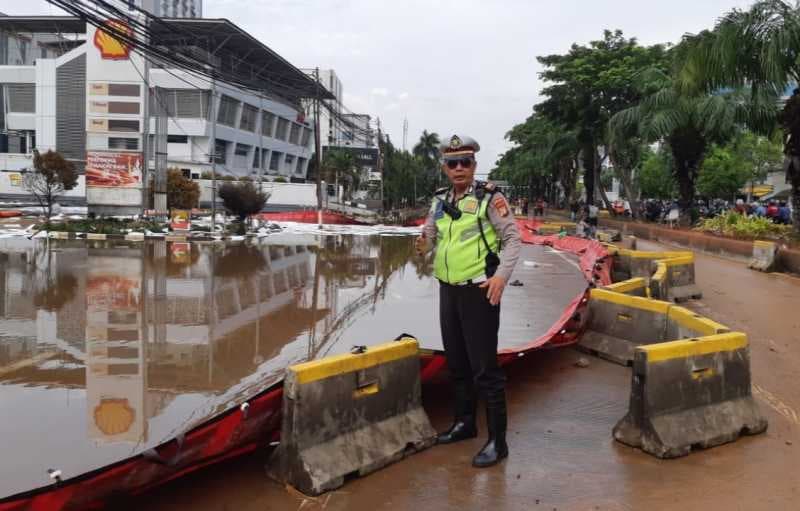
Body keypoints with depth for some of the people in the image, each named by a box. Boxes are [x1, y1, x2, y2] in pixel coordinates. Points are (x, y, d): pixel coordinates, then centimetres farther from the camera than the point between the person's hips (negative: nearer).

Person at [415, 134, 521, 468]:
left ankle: (497, 441, 3)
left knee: (484, 367, -6)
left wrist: (502, 275, -23)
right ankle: (464, 423, 34)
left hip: (479, 291, -7)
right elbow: (429, 236, 14)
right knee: (456, 362, 17)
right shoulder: (439, 201, 9)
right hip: (448, 290, 7)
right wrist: (423, 246, -10)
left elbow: (512, 237, -10)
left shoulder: (489, 198, -8)